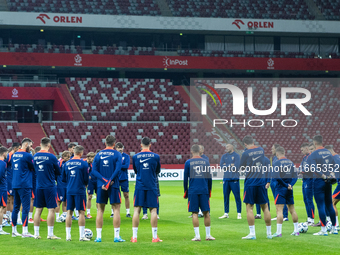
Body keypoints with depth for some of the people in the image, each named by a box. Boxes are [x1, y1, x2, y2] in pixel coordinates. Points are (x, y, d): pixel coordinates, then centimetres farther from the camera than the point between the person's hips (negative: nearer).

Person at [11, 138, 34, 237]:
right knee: (25, 208, -5)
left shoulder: (14, 155, 12)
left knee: (15, 207, 12)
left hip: (15, 184, 8)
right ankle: (25, 231, -7)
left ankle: (14, 230, 16)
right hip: (25, 185, -8)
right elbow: (34, 169, -3)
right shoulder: (27, 155, -10)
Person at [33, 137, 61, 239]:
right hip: (50, 186, -5)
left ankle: (36, 233, 11)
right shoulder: (51, 157, -10)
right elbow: (59, 172, 0)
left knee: (38, 210, 9)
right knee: (51, 209, 0)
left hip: (39, 186, 5)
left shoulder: (35, 156, 3)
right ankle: (50, 234, -1)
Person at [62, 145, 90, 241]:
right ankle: (82, 236, -2)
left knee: (69, 212, 7)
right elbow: (86, 178, -4)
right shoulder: (83, 163, -7)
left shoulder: (67, 163, 5)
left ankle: (68, 235, 7)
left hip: (69, 190, 4)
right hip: (80, 190, -4)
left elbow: (63, 178, 11)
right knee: (81, 212, 0)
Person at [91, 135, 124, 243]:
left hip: (101, 186, 3)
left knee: (100, 210, 8)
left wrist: (104, 180, -8)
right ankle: (117, 236, 0)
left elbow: (94, 170, -1)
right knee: (116, 209, 4)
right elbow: (118, 169, -14)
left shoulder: (98, 155, 7)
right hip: (114, 186, -3)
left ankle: (98, 236, 6)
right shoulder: (117, 154, -1)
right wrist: (110, 181, -12)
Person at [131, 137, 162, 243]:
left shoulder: (135, 157, 2)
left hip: (139, 186, 1)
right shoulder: (156, 156, 0)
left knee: (137, 210, 3)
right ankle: (155, 237, 2)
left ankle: (134, 237, 0)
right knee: (153, 210, 3)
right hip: (152, 186, -1)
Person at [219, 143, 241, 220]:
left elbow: (236, 167, -11)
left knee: (237, 197, -5)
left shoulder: (236, 156, 1)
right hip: (226, 178, 5)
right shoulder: (224, 156, 15)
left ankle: (239, 213, -2)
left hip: (234, 179, -5)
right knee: (226, 196, 6)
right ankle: (226, 213, 12)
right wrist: (230, 165, -5)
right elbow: (221, 166, 3)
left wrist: (226, 166, -1)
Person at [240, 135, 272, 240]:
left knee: (249, 208, 0)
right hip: (262, 182, 4)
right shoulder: (261, 150, 6)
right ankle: (269, 233, 13)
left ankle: (252, 233, -5)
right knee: (265, 207, 9)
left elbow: (241, 168, 0)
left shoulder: (246, 153, -9)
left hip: (250, 182, -4)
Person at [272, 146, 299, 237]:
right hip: (289, 189, 6)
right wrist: (291, 184, -7)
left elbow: (277, 177, -19)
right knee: (292, 209, 14)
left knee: (279, 210, -7)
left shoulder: (276, 163, -9)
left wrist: (286, 185, -12)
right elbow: (295, 176, 3)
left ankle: (279, 232, -13)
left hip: (280, 189, -6)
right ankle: (296, 231, 19)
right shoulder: (290, 162, 9)